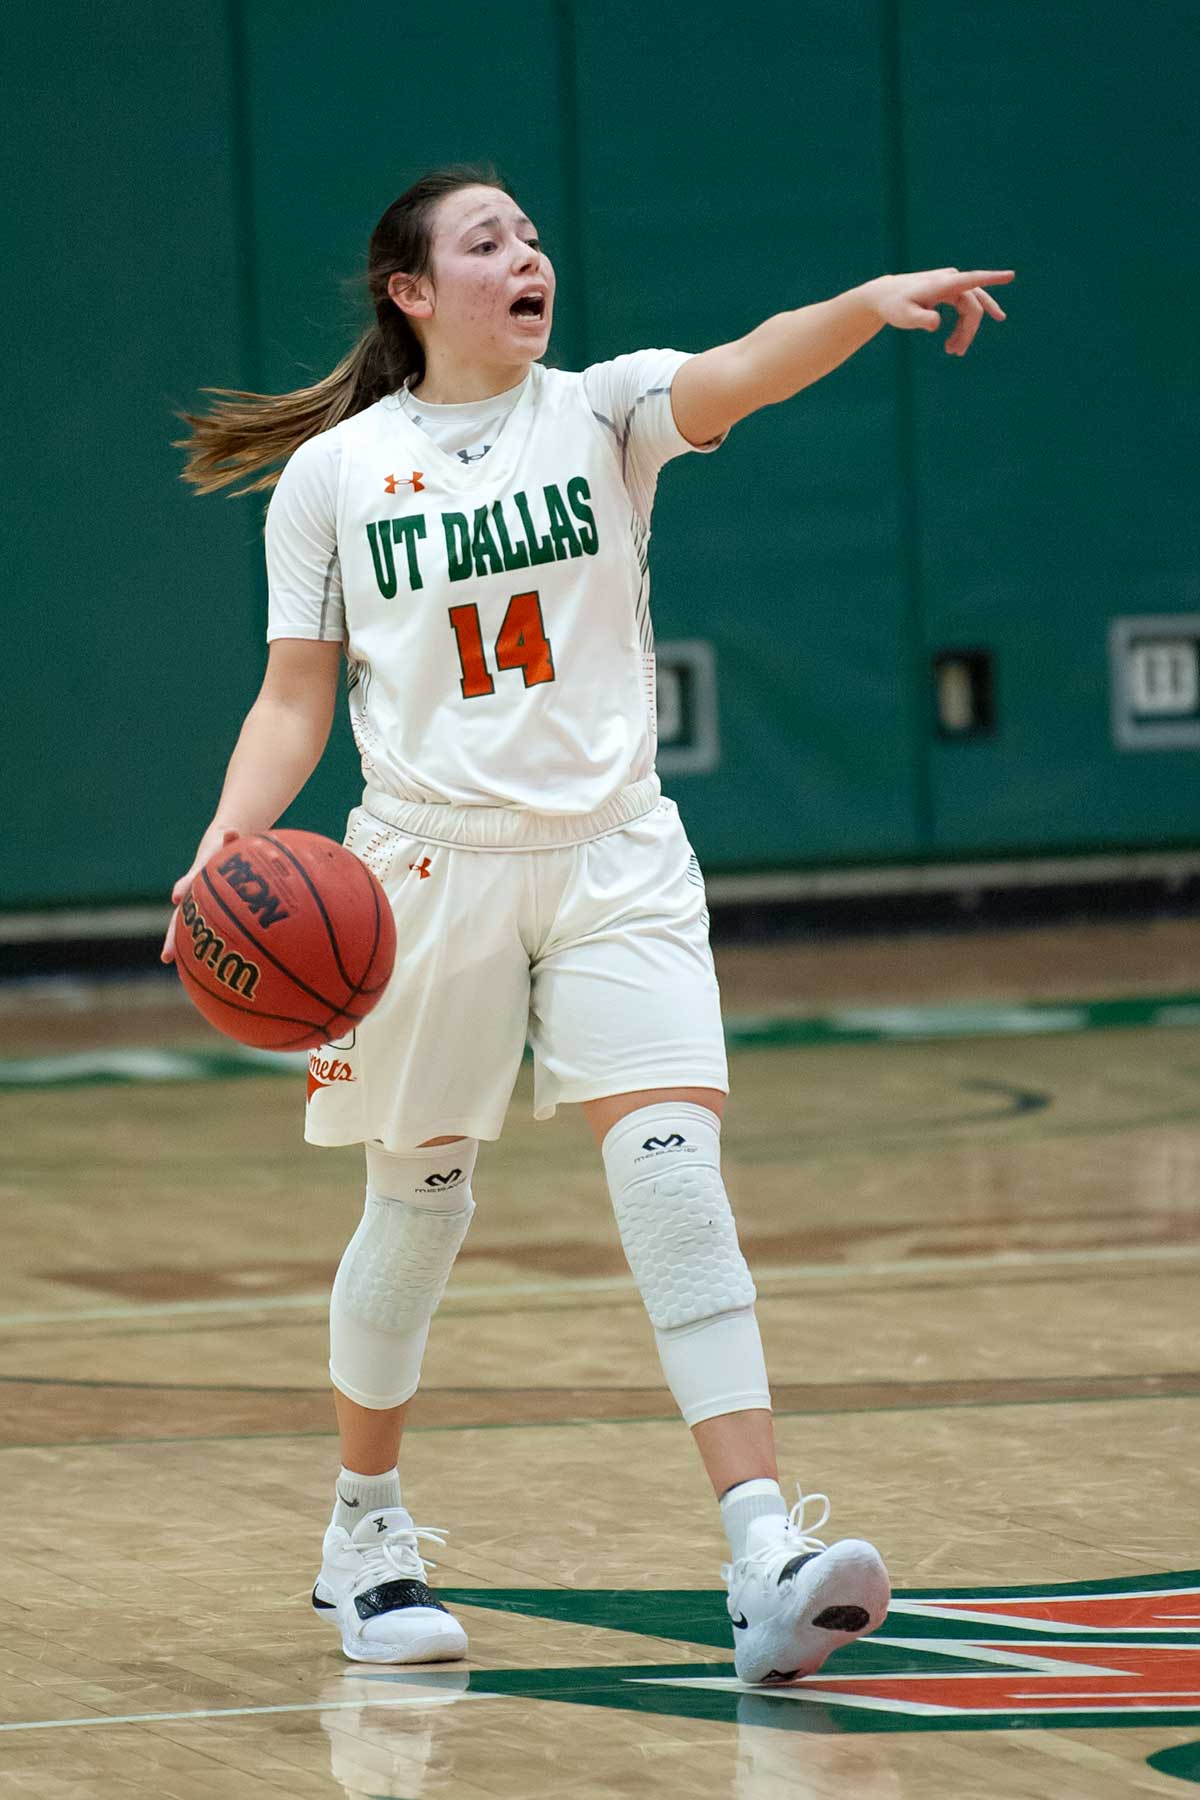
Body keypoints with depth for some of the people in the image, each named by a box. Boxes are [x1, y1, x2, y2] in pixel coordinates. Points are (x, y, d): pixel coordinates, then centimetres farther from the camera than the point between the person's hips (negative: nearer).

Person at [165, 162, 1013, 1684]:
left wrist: (872, 303, -39)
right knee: (420, 1203, 9)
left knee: (675, 1167, -15)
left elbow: (746, 370, -19)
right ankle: (365, 1533, 31)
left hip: (614, 858, 0)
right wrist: (229, 842, -14)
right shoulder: (332, 472, 2)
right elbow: (295, 700, 4)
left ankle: (765, 1555, -22)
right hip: (429, 865, 0)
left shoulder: (600, 414, 1)